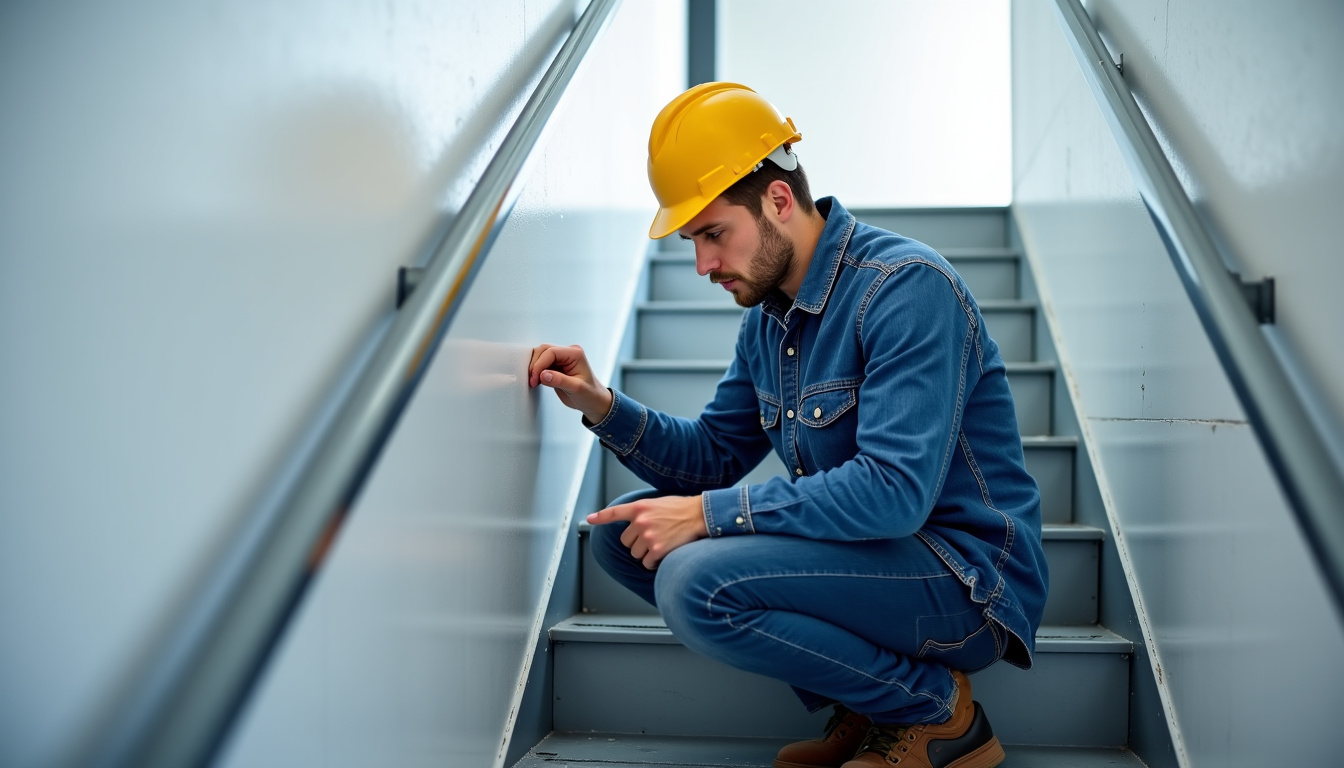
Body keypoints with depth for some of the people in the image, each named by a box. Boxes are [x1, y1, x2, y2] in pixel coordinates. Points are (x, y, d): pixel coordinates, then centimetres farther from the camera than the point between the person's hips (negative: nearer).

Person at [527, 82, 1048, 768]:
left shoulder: (906, 287, -19)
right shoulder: (768, 313, 8)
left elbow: (894, 489, -29)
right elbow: (714, 455, 13)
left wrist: (708, 513, -26)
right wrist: (601, 407, -3)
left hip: (965, 581, -9)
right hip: (869, 551, 9)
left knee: (696, 584, -27)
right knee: (625, 532, 4)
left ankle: (938, 710, -6)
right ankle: (863, 702, 4)